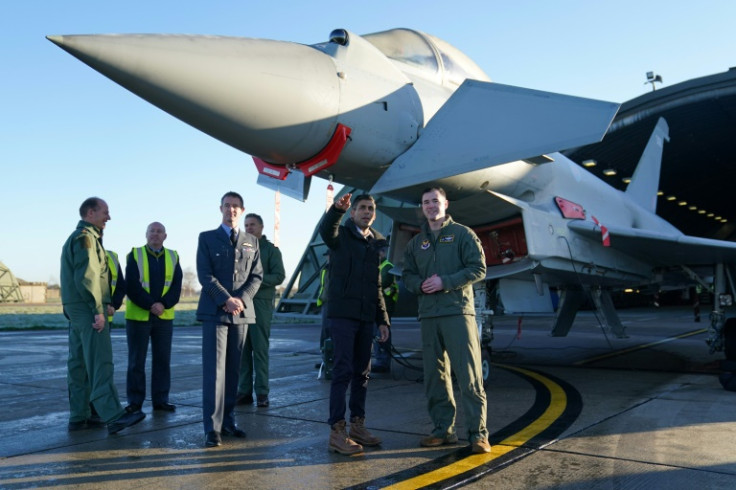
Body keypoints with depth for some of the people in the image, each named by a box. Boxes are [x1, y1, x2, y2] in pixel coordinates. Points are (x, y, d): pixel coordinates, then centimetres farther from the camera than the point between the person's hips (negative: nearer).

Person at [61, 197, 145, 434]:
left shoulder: (74, 238, 22)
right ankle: (114, 417, -19)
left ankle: (78, 417, 14)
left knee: (78, 363, 10)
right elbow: (87, 277, -19)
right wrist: (98, 310, -19)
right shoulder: (86, 237, -10)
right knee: (100, 362, -15)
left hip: (75, 308, 11)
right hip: (87, 308, -11)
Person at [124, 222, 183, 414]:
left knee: (163, 360, 5)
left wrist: (163, 304, -15)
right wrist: (151, 305, -17)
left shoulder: (173, 257, 7)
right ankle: (135, 401, 13)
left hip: (164, 317, 2)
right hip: (138, 316, -2)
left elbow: (176, 287, 0)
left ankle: (160, 400, 14)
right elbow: (132, 287, -8)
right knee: (136, 361, 4)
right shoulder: (135, 255, 0)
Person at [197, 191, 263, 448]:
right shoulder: (207, 238, 6)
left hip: (241, 312, 3)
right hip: (214, 312, -3)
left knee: (233, 369, 8)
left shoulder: (251, 241, 15)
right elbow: (205, 274, -4)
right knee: (214, 369, -7)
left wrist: (242, 299, -9)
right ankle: (212, 428, -4)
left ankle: (228, 421, 16)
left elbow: (257, 275, 8)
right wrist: (226, 299, -15)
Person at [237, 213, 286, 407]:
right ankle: (244, 391, 9)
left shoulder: (271, 249, 5)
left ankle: (262, 392, 1)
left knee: (260, 348, -4)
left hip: (261, 302, -4)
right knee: (242, 349, 3)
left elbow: (279, 276, -4)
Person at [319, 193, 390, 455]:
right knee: (343, 370, -9)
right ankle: (336, 431, -4)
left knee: (362, 372, 10)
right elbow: (326, 230, -27)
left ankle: (357, 426, 20)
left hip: (366, 316, 6)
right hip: (342, 313, -6)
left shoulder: (377, 242, 16)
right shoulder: (341, 234, 0)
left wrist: (382, 319, 14)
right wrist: (336, 209, -47)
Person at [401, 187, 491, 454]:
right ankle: (443, 429, 18)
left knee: (469, 374, -7)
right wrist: (420, 284, -5)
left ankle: (478, 432, 0)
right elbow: (407, 274, 18)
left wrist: (445, 282, -13)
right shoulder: (416, 242, 17)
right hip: (428, 316, 5)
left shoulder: (462, 234, 3)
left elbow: (478, 268, -4)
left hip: (458, 312, -5)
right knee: (435, 376, 8)